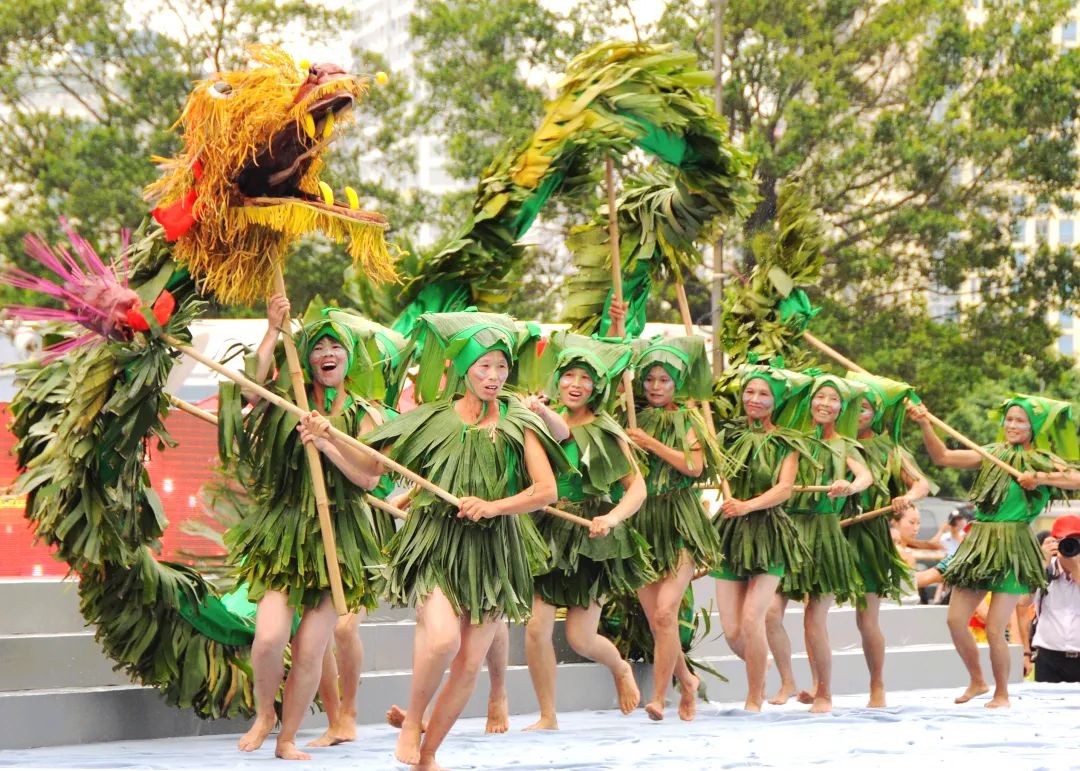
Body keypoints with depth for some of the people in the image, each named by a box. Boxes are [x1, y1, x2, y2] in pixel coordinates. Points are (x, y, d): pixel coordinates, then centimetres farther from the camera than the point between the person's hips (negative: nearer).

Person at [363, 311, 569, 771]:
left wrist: (493, 506, -13)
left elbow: (546, 490, -2)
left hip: (493, 552, 3)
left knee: (470, 666, 3)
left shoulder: (518, 422, 4)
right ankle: (412, 719, -1)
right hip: (435, 545, -3)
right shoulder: (434, 418, 2)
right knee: (443, 638, -28)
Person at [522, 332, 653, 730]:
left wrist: (613, 518, -20)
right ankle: (548, 717, 6)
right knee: (536, 628, -8)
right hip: (548, 534, 2)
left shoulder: (606, 432, -1)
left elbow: (637, 488, -4)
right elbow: (561, 432, -20)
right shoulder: (546, 423, 5)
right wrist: (542, 413, -41)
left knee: (580, 637, -2)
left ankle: (621, 668, 32)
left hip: (591, 539, -2)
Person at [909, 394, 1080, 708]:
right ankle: (977, 681, 24)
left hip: (1013, 549, -5)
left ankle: (1001, 693, 14)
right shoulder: (992, 455, 11)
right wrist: (925, 425, -8)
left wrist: (1040, 479, -21)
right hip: (979, 543, 5)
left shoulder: (1044, 461, 1)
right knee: (955, 620, 1)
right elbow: (943, 456, 5)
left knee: (994, 629, -7)